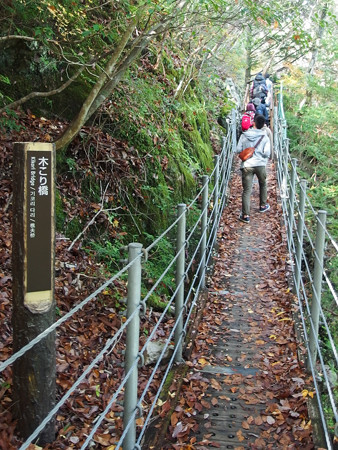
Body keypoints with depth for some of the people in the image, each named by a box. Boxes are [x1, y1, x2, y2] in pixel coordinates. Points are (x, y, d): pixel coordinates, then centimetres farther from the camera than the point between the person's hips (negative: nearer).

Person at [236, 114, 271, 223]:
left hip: (247, 165, 0)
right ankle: (263, 206, 42)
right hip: (260, 165, 0)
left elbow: (238, 150, 2)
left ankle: (245, 215, -7)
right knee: (263, 185, 26)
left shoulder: (244, 136, 2)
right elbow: (267, 153, -6)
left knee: (247, 190, -2)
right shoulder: (265, 137, 0)